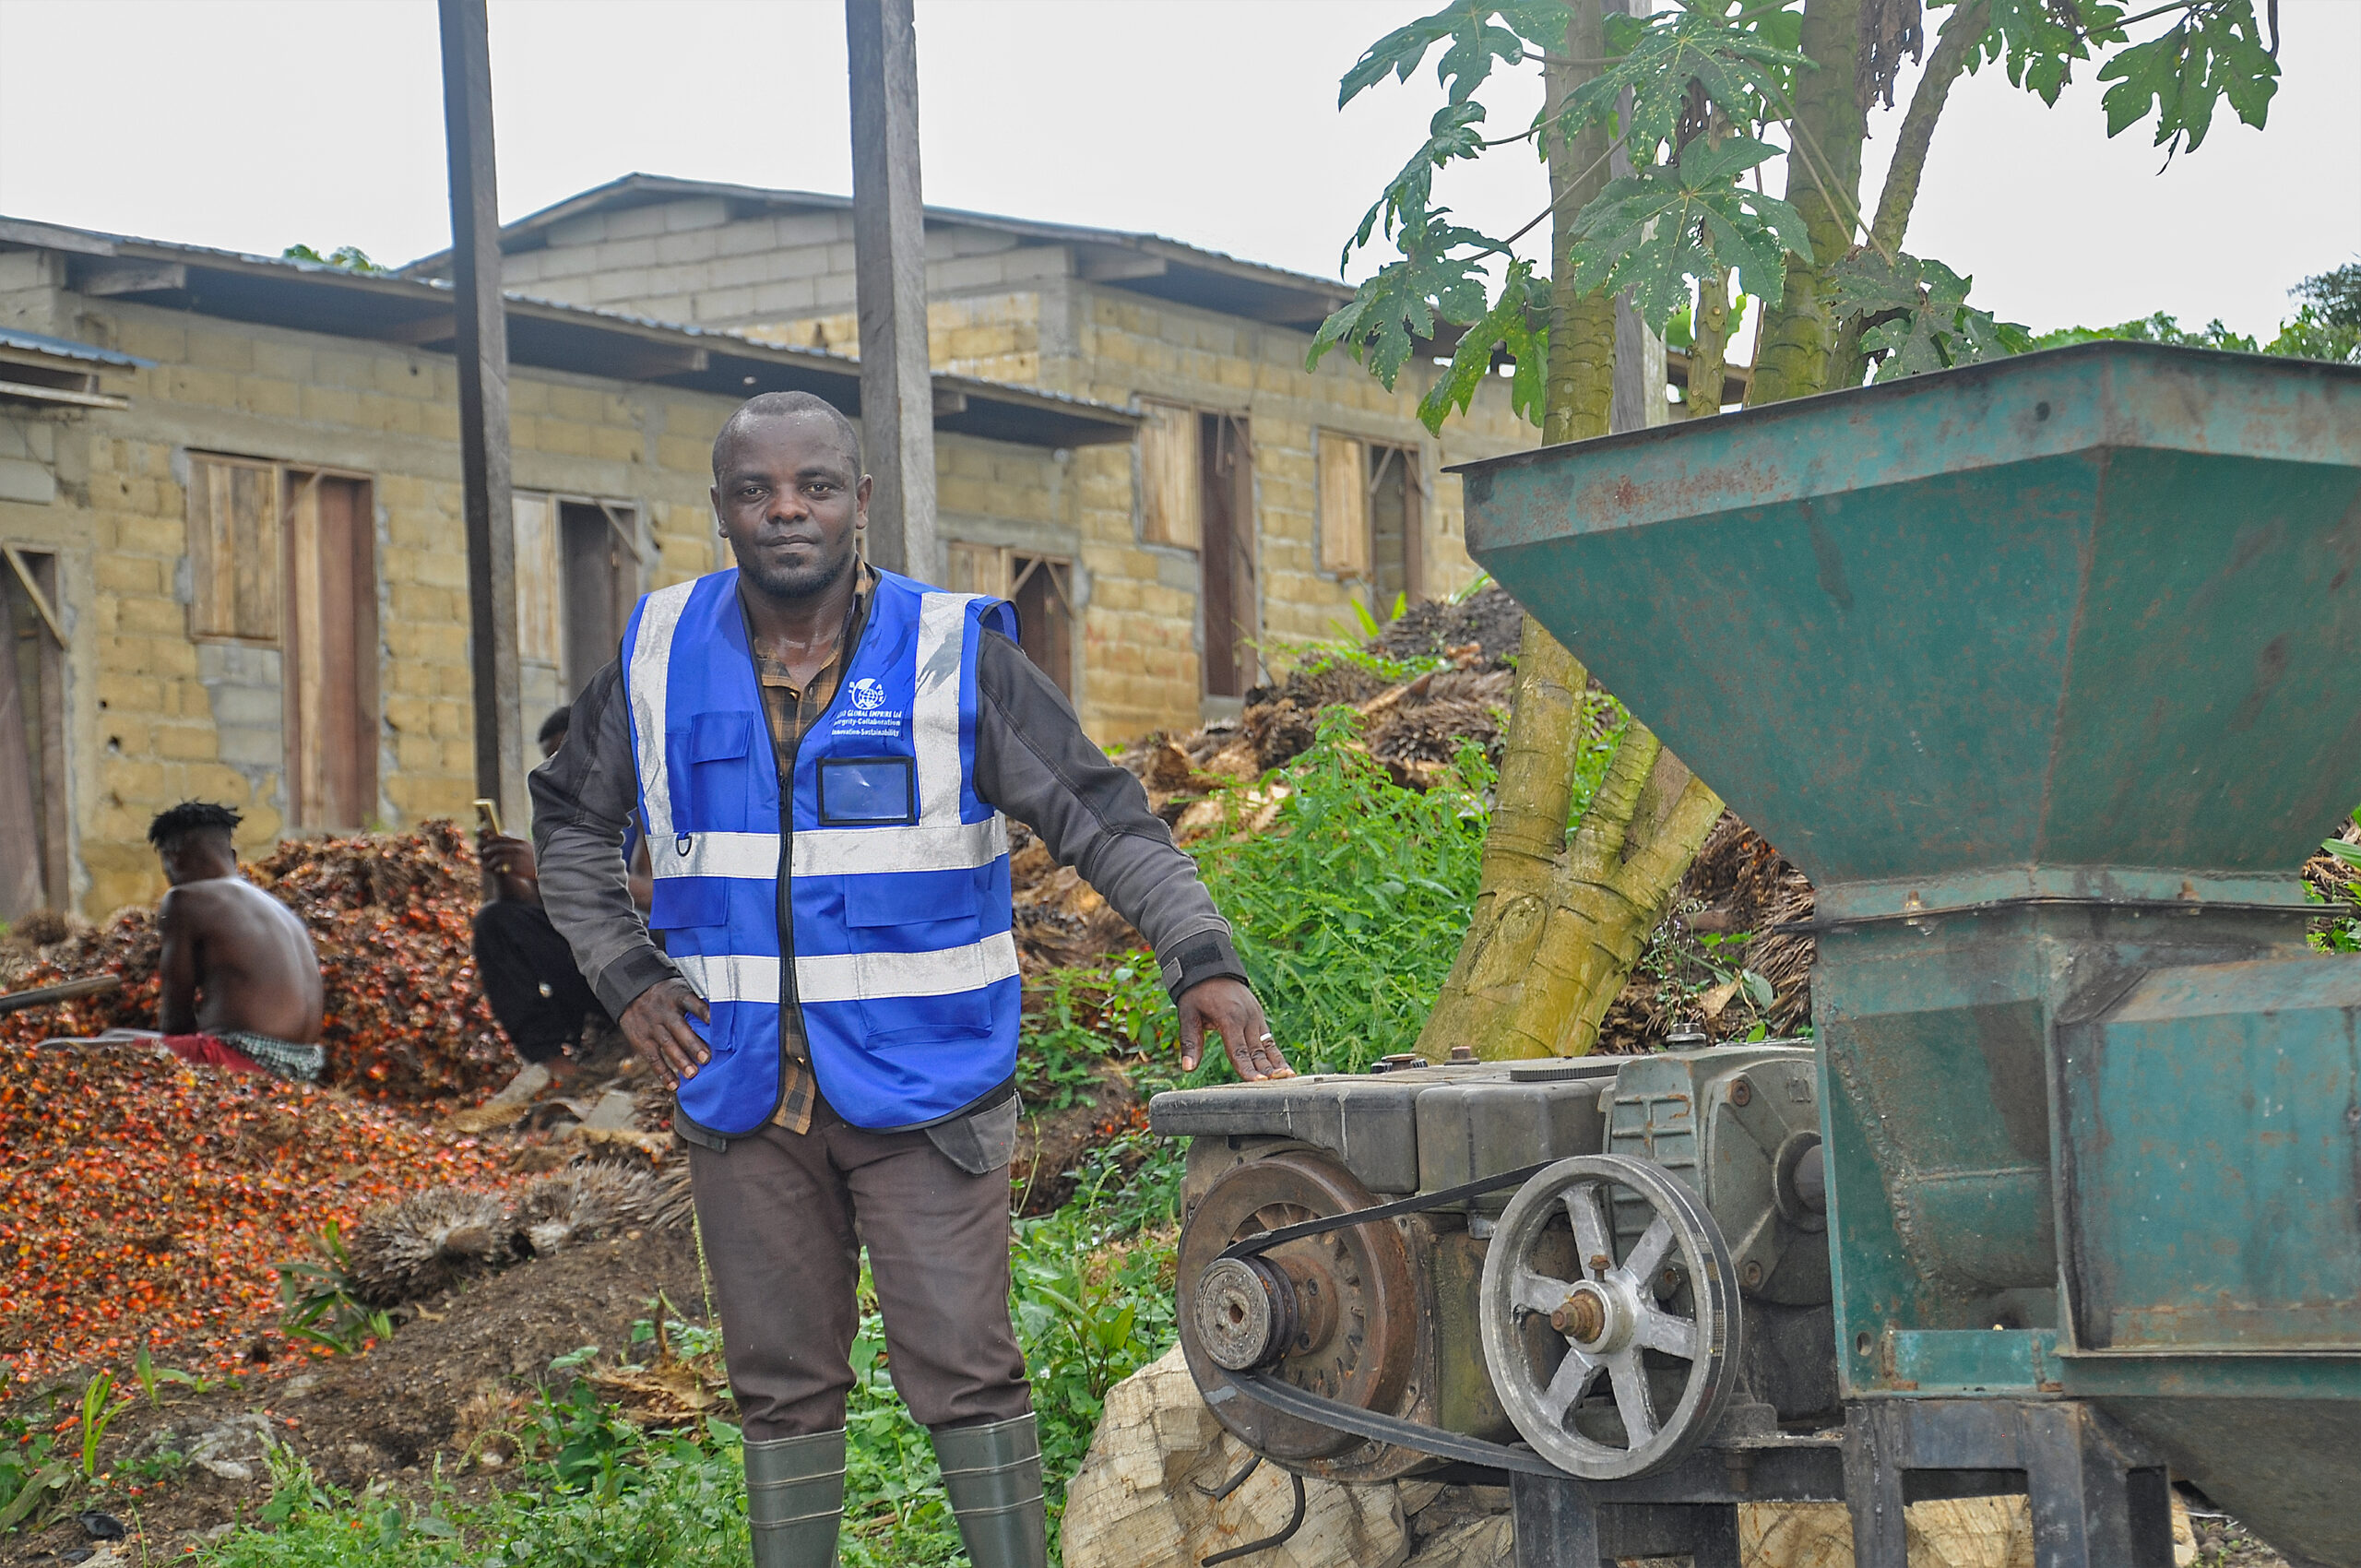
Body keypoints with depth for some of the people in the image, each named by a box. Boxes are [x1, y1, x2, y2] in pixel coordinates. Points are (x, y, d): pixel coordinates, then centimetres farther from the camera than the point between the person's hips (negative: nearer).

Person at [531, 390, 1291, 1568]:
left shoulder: (952, 654, -5)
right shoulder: (662, 658, 4)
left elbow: (1102, 818, -4)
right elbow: (568, 821, 18)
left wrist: (1200, 957, -16)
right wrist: (623, 975, 6)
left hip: (920, 1083, -3)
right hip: (742, 1089, 3)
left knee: (962, 1368, -5)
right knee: (781, 1382, 10)